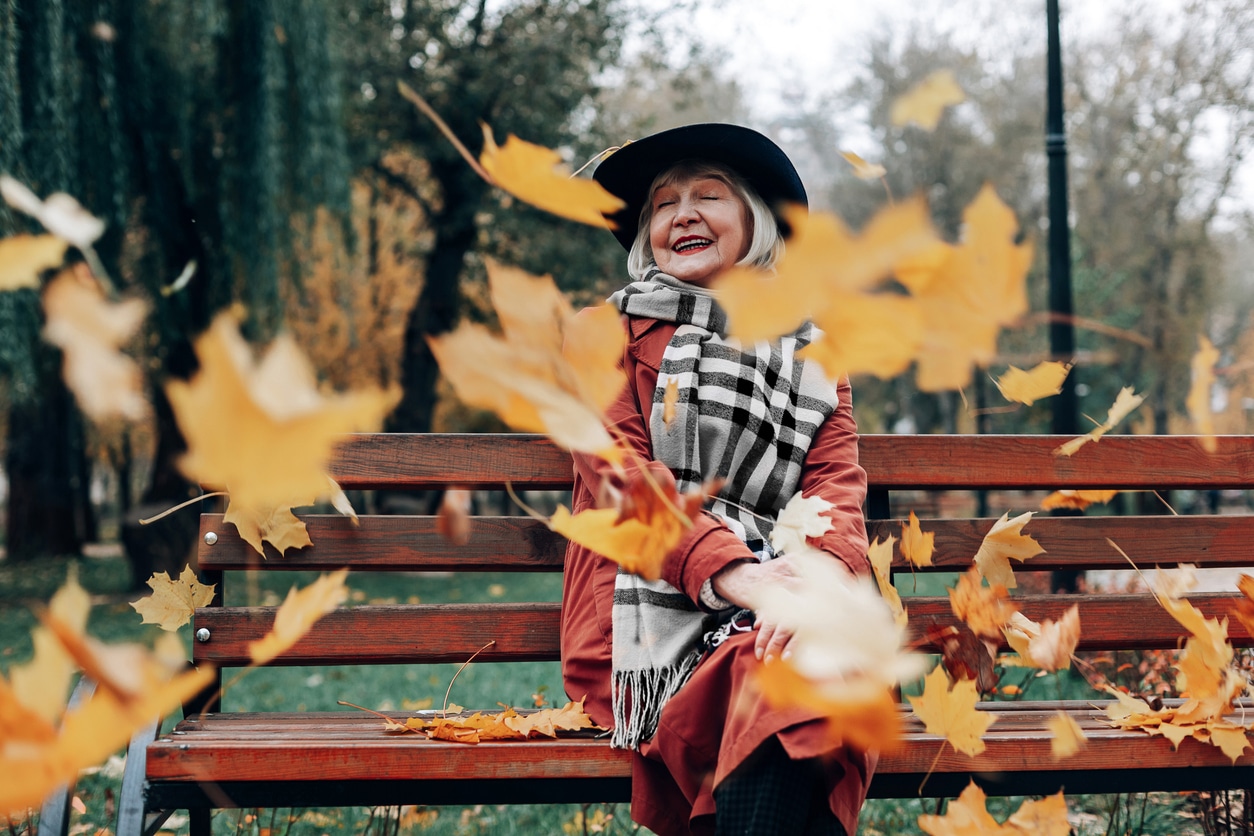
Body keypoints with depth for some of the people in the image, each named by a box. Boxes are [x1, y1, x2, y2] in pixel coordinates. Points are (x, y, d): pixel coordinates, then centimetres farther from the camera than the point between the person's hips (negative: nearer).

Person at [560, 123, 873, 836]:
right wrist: (733, 572, -19)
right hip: (653, 612, -2)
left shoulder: (809, 356, 23)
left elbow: (838, 482, 8)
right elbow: (623, 477, -1)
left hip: (778, 611, 3)